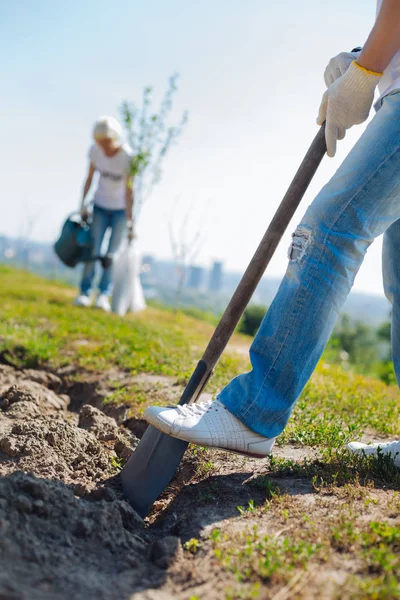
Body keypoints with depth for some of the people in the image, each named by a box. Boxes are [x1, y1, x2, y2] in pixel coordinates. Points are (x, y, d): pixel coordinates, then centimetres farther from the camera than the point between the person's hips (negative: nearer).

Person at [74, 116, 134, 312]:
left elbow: (129, 191, -24)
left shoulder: (128, 157, -24)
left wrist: (130, 220, -23)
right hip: (101, 205, 3)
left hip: (121, 208, -3)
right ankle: (85, 292, -2)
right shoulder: (95, 150, -12)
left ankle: (104, 295, -5)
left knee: (112, 253, -8)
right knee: (93, 249, -6)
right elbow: (89, 178, 1)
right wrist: (83, 205, 3)